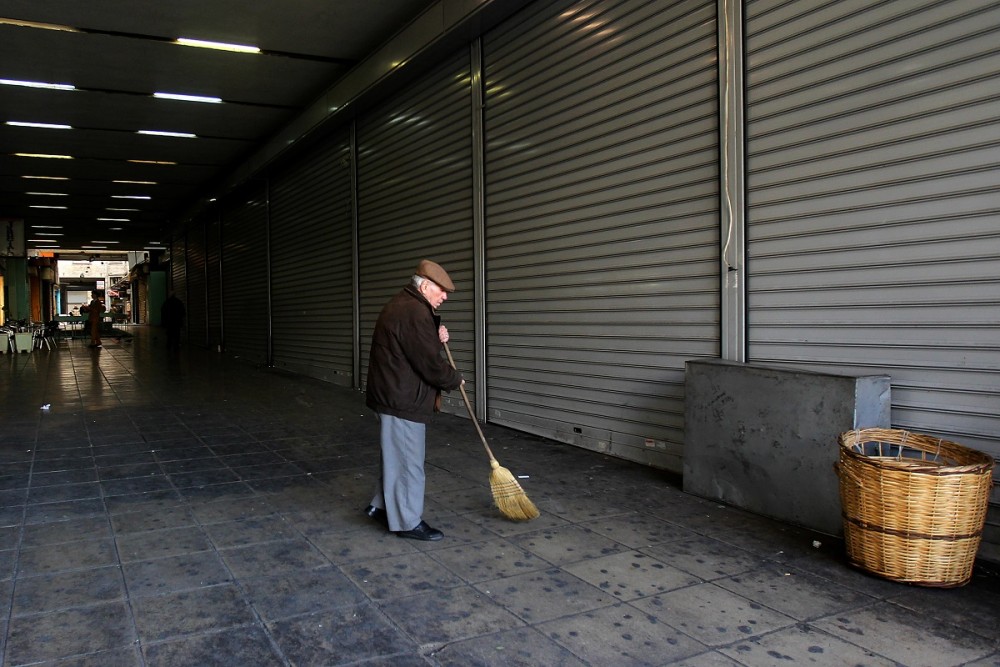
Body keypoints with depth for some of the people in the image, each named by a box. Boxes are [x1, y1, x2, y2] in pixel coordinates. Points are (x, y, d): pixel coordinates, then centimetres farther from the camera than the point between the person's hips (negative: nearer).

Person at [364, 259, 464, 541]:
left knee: (396, 457, 21)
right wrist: (455, 379, -4)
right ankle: (407, 522, 12)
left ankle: (382, 506, 33)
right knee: (407, 461, 1)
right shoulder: (415, 313, -22)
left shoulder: (401, 305, 13)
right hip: (403, 400, -11)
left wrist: (436, 339, 3)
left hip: (394, 395, 11)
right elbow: (430, 365, -22)